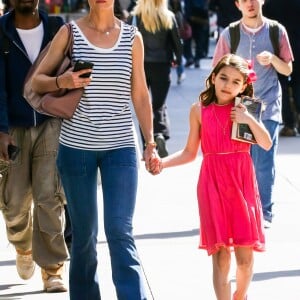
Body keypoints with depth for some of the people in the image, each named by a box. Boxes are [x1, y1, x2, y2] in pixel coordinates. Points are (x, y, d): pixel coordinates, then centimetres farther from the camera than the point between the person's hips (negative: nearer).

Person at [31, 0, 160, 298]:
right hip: (76, 147, 0)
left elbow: (140, 94, 10)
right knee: (83, 234, 8)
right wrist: (62, 81, -16)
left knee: (120, 233, -9)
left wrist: (150, 143, 6)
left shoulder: (132, 37, 4)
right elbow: (37, 81, 5)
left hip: (120, 147, 0)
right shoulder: (70, 33, 1)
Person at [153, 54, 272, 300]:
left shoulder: (244, 110, 5)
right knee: (220, 254, -6)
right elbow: (190, 152, 9)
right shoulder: (200, 110, 4)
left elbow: (267, 144, 0)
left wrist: (250, 120, -12)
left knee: (245, 253, 2)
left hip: (243, 182, 1)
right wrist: (162, 163, -4)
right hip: (213, 183, -1)